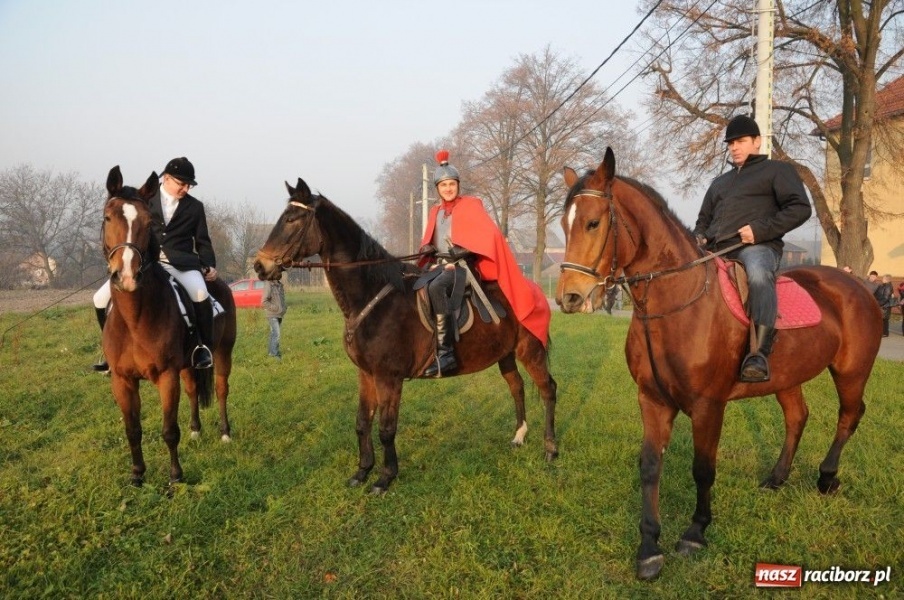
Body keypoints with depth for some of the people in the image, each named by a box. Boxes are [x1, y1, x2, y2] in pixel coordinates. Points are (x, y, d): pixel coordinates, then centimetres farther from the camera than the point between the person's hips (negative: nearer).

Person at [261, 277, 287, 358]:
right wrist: (275, 308, -19)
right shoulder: (269, 287, -14)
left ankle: (271, 350, 26)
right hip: (273, 315, -7)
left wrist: (283, 308, 8)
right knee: (276, 334, -10)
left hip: (280, 315, 7)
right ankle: (274, 353, -2)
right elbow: (264, 302, -18)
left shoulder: (280, 285, 9)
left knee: (274, 333, 15)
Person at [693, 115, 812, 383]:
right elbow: (704, 219, 37)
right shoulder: (720, 182, 34)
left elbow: (800, 208, 0)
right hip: (716, 250, 7)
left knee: (758, 273, -40)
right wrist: (700, 238, 11)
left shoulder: (777, 170, 14)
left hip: (758, 246, -7)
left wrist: (761, 229, -14)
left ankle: (760, 353, -50)